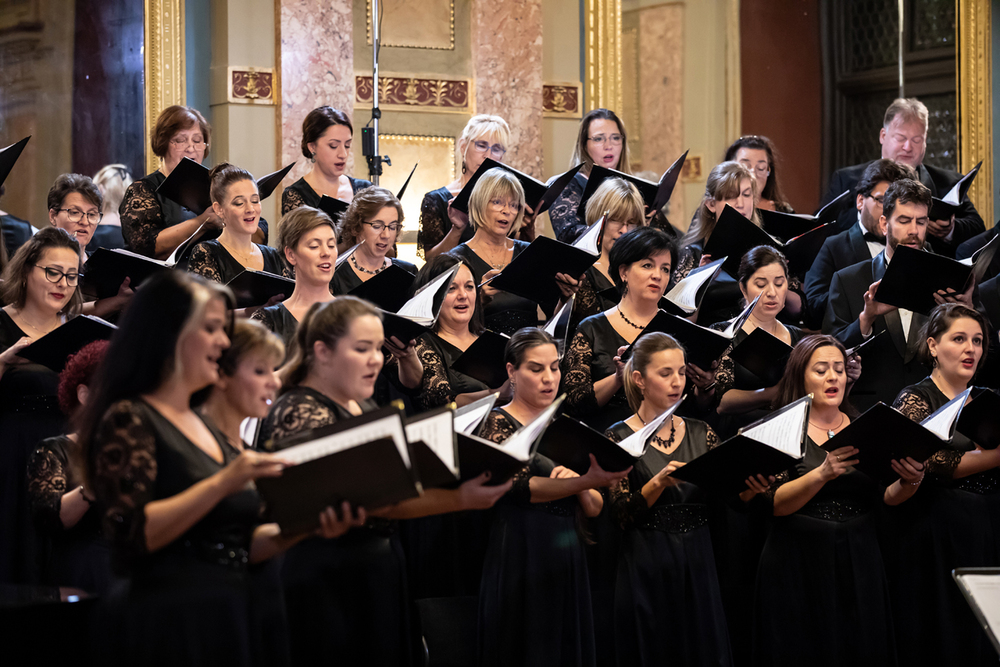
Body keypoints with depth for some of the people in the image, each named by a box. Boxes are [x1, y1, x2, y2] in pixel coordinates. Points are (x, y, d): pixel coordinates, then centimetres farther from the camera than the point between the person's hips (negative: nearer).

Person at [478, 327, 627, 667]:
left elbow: (594, 508, 11)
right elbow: (518, 488, -22)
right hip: (522, 559, -6)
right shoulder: (500, 423, -4)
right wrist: (584, 482, -35)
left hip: (568, 559, 6)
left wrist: (581, 485, -11)